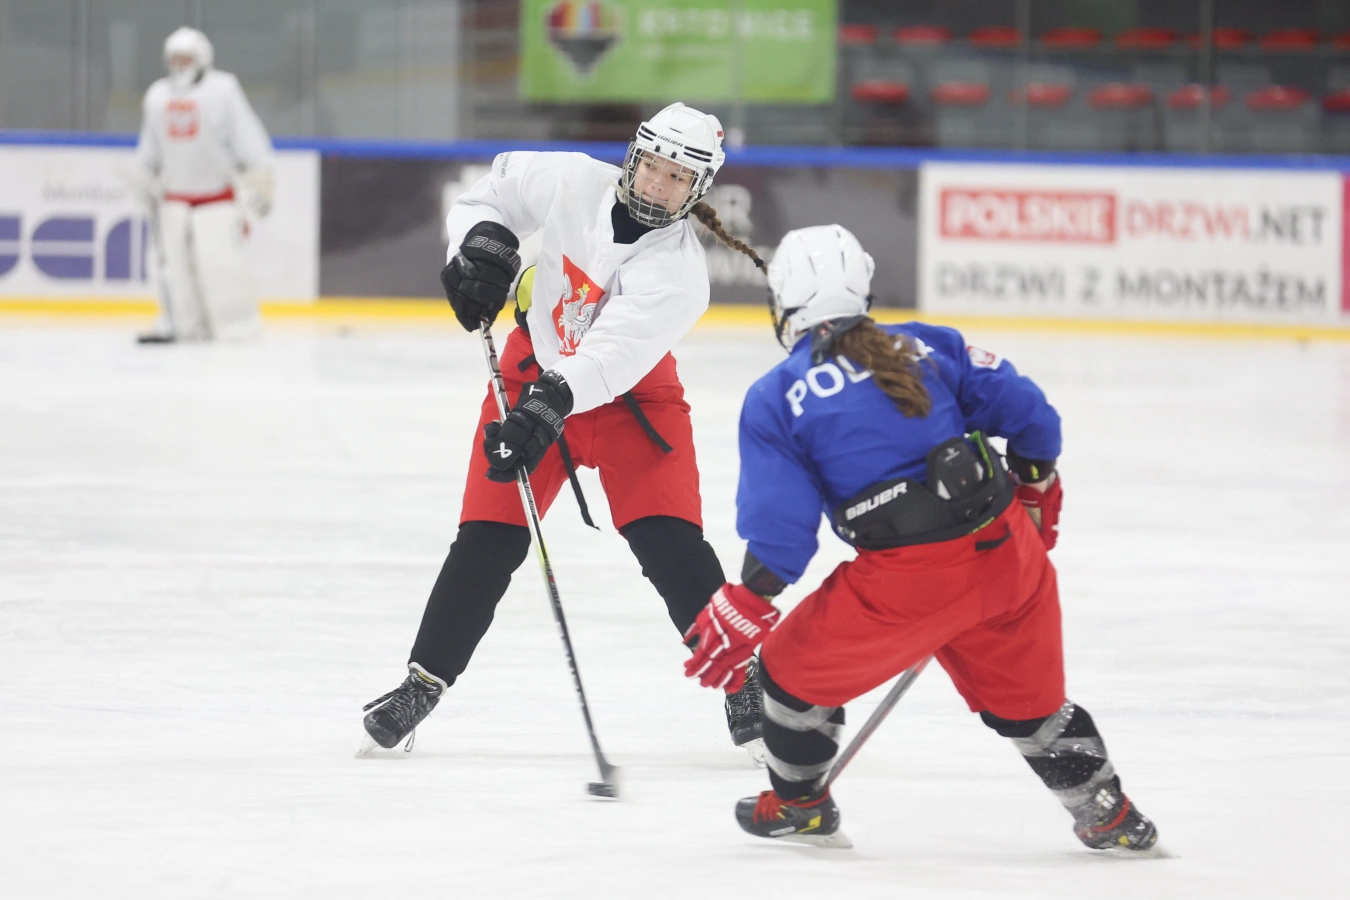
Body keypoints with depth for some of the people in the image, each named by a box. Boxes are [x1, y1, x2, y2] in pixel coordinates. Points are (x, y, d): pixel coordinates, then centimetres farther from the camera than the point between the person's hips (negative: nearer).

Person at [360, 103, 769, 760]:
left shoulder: (678, 272, -25)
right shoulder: (574, 182, -16)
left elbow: (610, 355, -38)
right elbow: (494, 188, 3)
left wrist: (549, 407, -50)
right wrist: (481, 246, -16)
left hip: (629, 393, -2)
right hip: (534, 372, 2)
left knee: (670, 544, -14)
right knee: (487, 540, -3)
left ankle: (742, 684, -1)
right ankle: (422, 684, 9)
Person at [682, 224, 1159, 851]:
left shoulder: (776, 399, 0)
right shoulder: (929, 346, 10)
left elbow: (780, 530, -4)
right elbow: (1024, 411, 10)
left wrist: (740, 613, 7)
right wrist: (1035, 491, 28)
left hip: (905, 579, -4)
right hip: (1004, 550, 4)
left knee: (795, 667, 21)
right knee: (1026, 698, 25)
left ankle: (798, 805, 37)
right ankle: (1110, 818, 32)